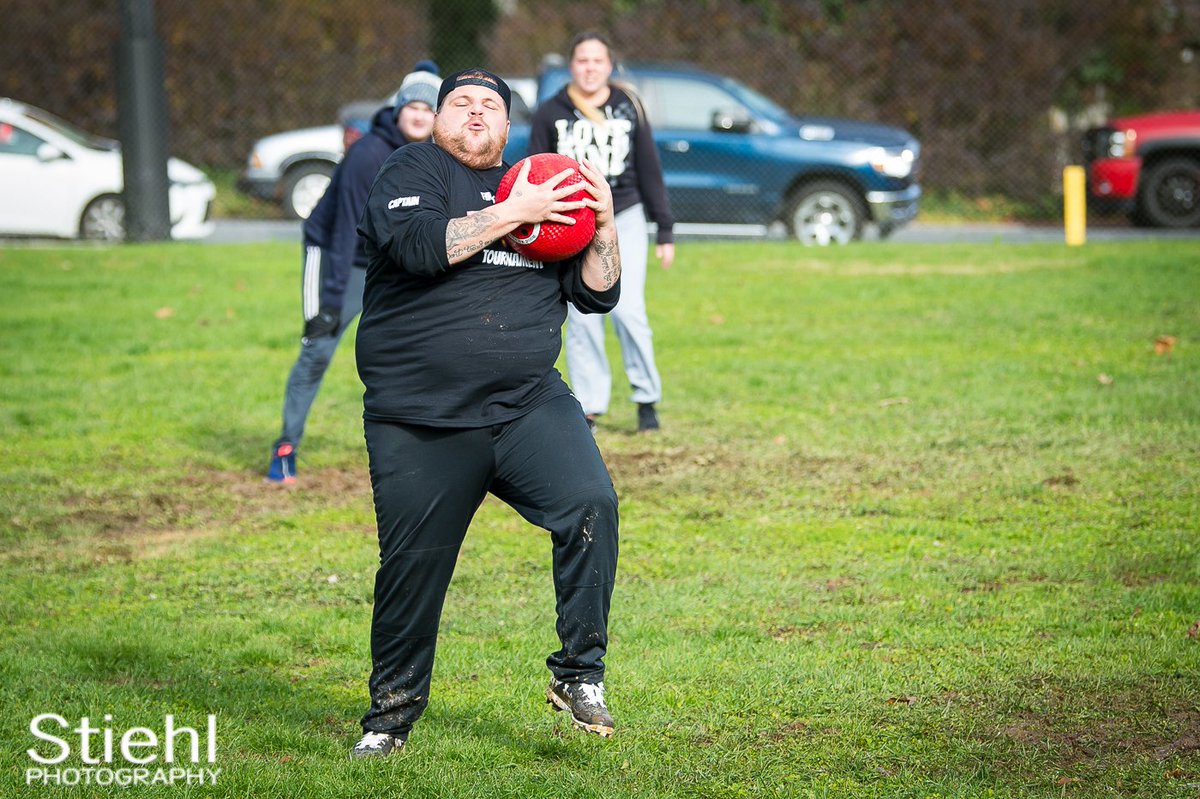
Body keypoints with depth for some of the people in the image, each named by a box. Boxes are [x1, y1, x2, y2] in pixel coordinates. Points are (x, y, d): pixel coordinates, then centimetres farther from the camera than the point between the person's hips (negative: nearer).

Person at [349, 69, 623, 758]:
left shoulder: (536, 191, 18)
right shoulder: (413, 171, 5)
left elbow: (599, 294, 16)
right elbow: (417, 244, -16)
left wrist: (604, 224, 0)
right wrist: (513, 215, -15)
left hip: (531, 404, 3)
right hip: (419, 425, -3)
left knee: (591, 504, -21)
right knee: (412, 567, 1)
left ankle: (580, 674, -9)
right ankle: (392, 712, 22)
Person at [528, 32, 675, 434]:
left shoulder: (628, 108, 4)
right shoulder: (550, 113, 2)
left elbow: (650, 171, 8)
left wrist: (665, 231, 6)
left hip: (624, 219, 0)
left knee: (627, 309, -12)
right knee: (582, 319, -2)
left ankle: (647, 397, 2)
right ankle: (588, 408, 4)